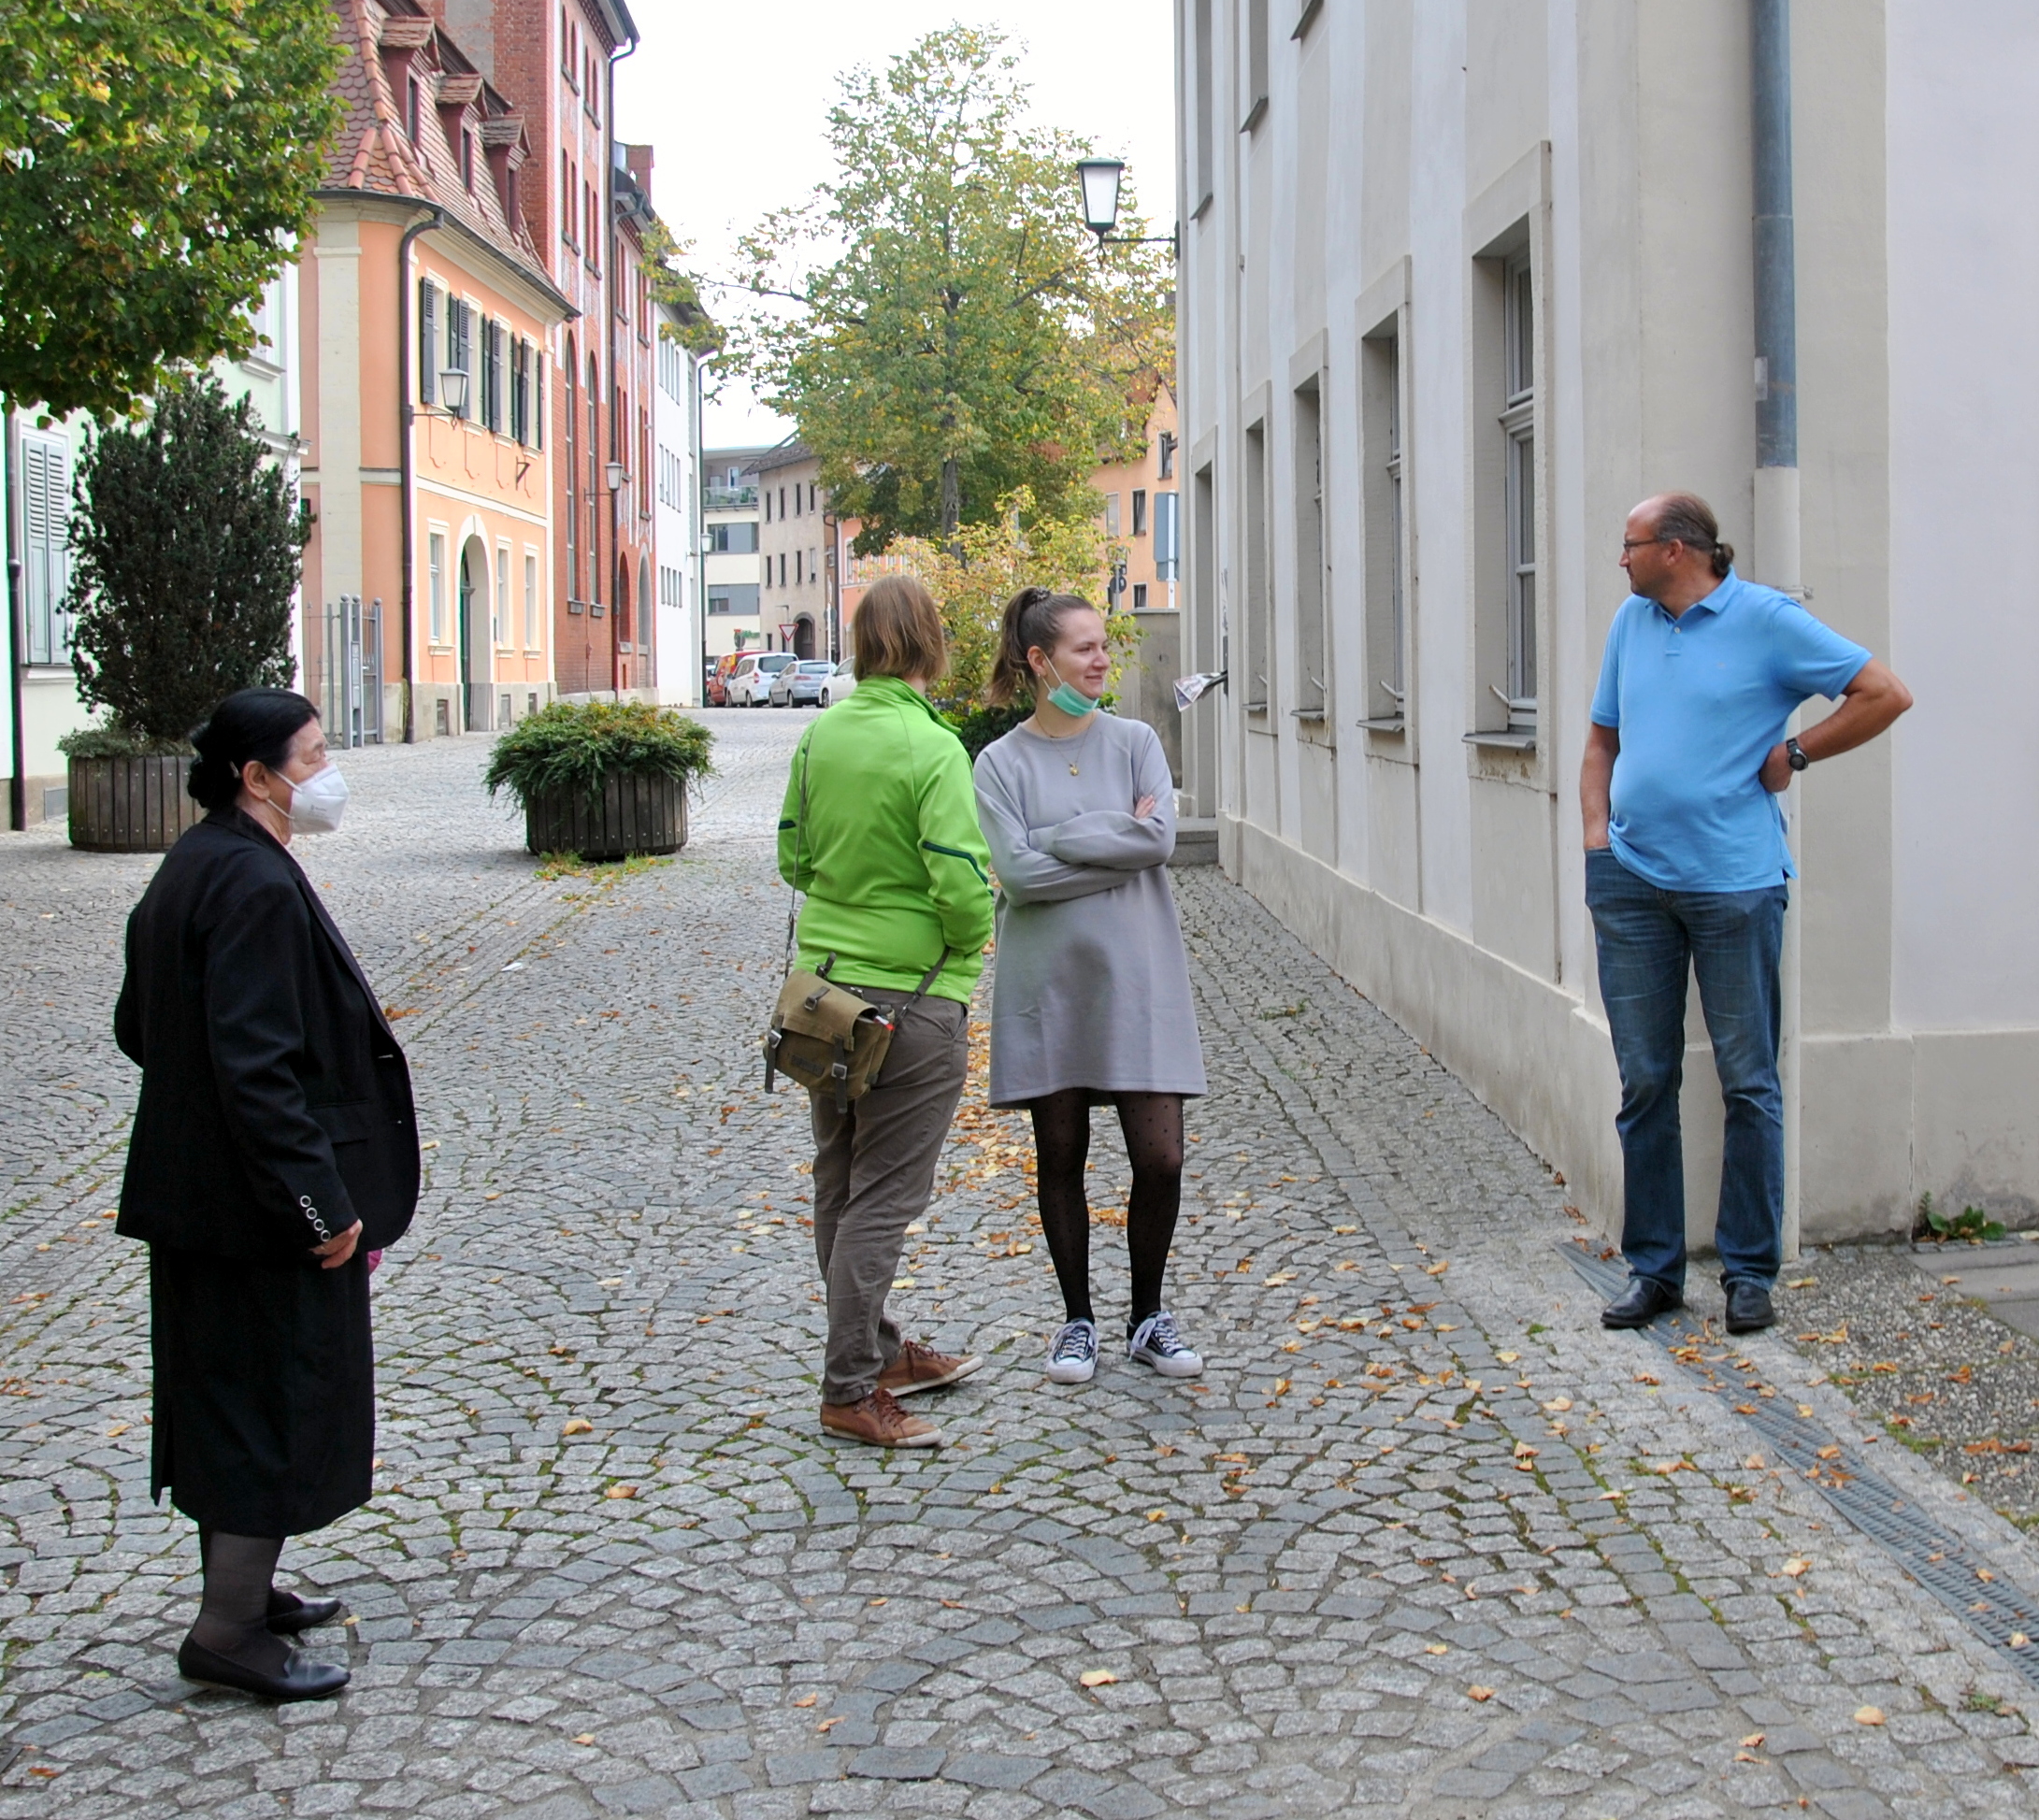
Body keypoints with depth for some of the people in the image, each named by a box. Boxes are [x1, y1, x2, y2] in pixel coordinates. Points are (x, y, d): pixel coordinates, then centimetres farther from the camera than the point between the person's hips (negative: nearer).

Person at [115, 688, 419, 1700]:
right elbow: (254, 1067, -27)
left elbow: (138, 1029, 16)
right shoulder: (257, 887, -22)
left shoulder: (192, 867, 9)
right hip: (262, 1203, -10)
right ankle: (228, 1632, 8)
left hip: (196, 1191, 10)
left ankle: (240, 1588, 32)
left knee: (224, 1394, 19)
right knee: (283, 1399, 1)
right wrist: (321, 1199, -23)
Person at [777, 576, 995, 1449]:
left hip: (823, 981, 7)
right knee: (882, 1197, 0)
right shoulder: (931, 749, -18)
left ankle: (878, 1350, 32)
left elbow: (794, 858, 11)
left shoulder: (820, 736, 2)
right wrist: (968, 941, -3)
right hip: (912, 996, -7)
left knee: (840, 1186, 16)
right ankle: (850, 1391, 4)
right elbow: (963, 885, -22)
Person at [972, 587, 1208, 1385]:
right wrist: (1117, 844, -12)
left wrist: (1059, 840, -11)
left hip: (1136, 976, 1)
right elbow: (1016, 871, -12)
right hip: (1047, 981, -1)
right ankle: (1077, 1320, 22)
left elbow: (1161, 837, -10)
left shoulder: (1136, 742, 5)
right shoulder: (1001, 762, 0)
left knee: (1160, 1157, -2)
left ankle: (1148, 1318, 17)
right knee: (1061, 1156, 8)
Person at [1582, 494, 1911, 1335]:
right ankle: (1653, 1268, 16)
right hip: (1632, 884, 5)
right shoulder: (1631, 622, 13)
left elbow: (1885, 694, -5)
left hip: (1733, 882, -5)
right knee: (1645, 1083, 8)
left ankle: (1750, 1271, 12)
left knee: (1748, 1083, 2)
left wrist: (1793, 753, -4)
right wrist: (1596, 832, 7)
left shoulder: (1766, 620, -5)